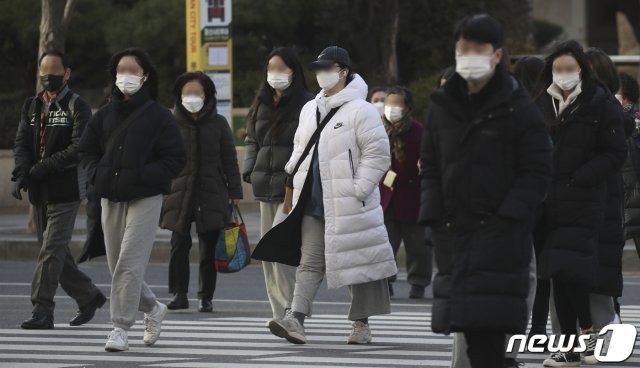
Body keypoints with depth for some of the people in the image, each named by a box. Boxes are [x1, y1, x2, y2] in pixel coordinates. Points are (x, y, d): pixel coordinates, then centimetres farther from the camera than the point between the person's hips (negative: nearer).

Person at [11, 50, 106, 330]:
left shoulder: (77, 107, -5)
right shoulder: (31, 106, 13)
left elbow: (78, 150, -15)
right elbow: (21, 143, 5)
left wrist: (42, 168, -19)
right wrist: (21, 173, -13)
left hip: (65, 189, -7)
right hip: (39, 191, 7)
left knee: (52, 250, -11)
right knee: (55, 252, 11)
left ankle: (42, 311, -12)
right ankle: (88, 297, 26)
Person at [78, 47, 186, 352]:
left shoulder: (157, 116, -3)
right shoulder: (105, 115, 11)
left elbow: (176, 159, -6)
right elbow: (87, 149, 20)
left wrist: (142, 176, -14)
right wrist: (97, 174, 1)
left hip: (145, 198, -6)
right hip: (111, 199, 6)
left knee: (129, 264, -14)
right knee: (117, 266, 9)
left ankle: (121, 327, -10)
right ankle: (153, 309, 32)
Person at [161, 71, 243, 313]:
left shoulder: (218, 123, 6)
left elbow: (229, 160, 8)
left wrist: (235, 192, 4)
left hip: (212, 193, 1)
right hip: (180, 191, 0)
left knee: (209, 247, 2)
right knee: (179, 243, -10)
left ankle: (206, 297, 10)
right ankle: (179, 293, -6)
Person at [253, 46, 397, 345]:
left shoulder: (360, 110, -8)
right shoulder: (310, 110, 16)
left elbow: (377, 154, -10)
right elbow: (300, 150, 25)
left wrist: (358, 192, -14)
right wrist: (292, 189, 16)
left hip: (347, 205, -6)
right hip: (314, 202, 6)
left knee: (357, 261, 2)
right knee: (309, 261, -2)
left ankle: (361, 323, 13)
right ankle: (296, 319, -11)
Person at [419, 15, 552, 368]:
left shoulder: (519, 109, -3)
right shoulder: (442, 107, 12)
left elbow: (538, 172, -5)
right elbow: (430, 167, 17)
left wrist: (506, 218, -13)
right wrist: (433, 216, 4)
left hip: (500, 232, -5)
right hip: (452, 232, 5)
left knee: (489, 322, -14)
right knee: (469, 324, 5)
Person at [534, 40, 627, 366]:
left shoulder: (600, 104, -3)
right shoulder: (542, 103, 10)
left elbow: (616, 154, -5)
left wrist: (578, 178, -13)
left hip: (583, 203, -5)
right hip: (549, 202, 5)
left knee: (569, 269, -17)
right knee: (557, 274, 7)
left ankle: (588, 329, 1)